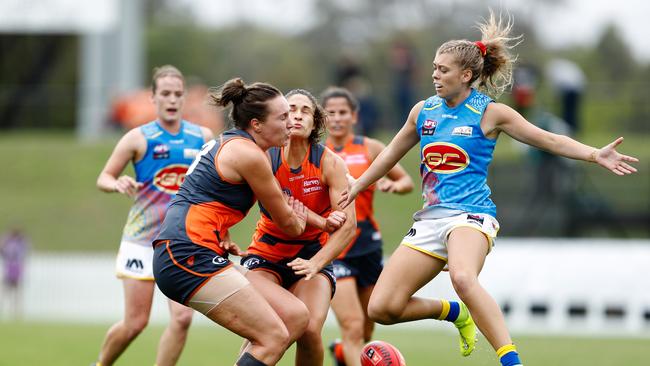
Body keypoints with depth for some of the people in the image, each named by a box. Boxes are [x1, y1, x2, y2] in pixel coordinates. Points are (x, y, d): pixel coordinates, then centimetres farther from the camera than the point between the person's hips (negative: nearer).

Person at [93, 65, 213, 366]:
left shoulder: (202, 137, 4)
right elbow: (104, 178, -1)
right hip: (142, 239, -3)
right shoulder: (139, 138, -5)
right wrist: (118, 184, -22)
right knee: (135, 322, -2)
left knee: (182, 317, -14)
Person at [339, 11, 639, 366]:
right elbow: (392, 153, 28)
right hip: (430, 218, 6)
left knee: (462, 277, -41)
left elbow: (549, 140, -1)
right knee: (381, 307, -6)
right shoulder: (423, 110, 12)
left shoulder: (490, 113, -1)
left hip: (470, 215, -6)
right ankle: (454, 312, 21)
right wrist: (356, 187, 36)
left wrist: (595, 154, -14)